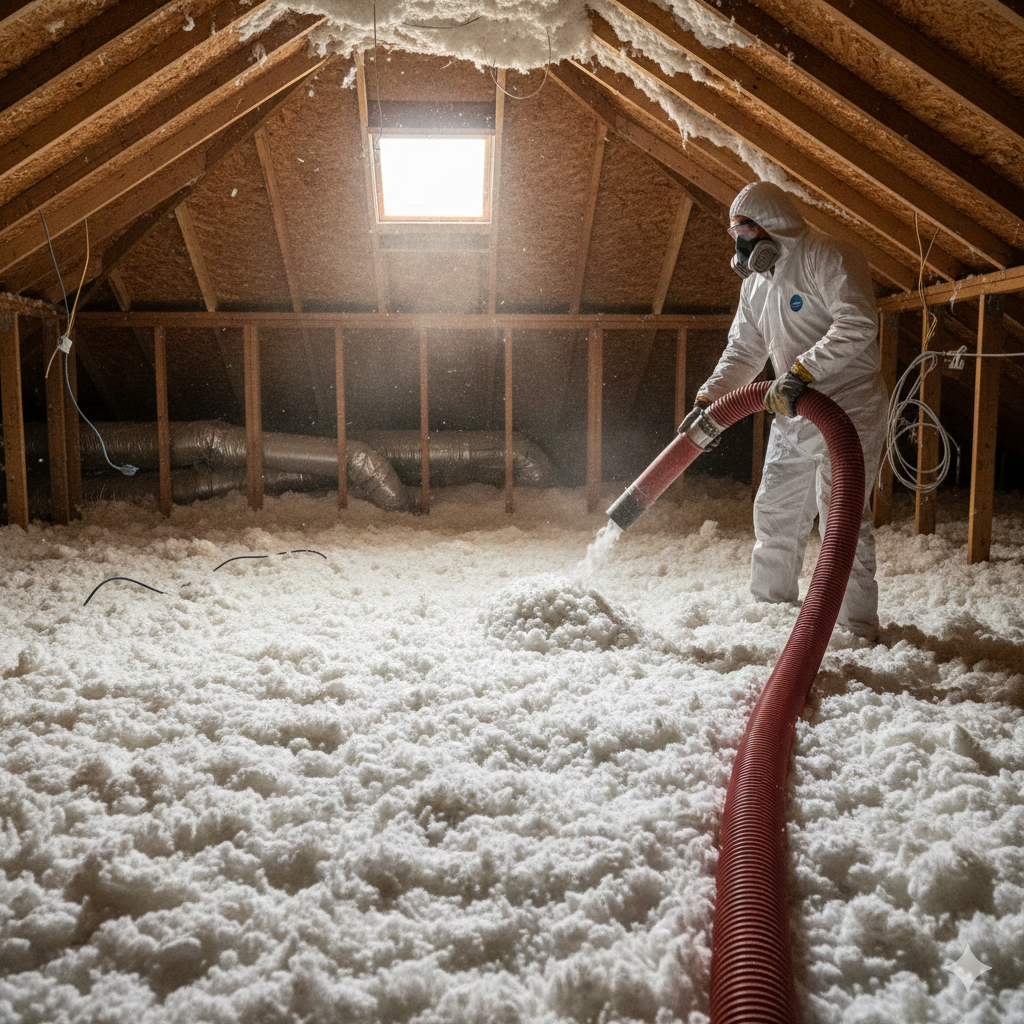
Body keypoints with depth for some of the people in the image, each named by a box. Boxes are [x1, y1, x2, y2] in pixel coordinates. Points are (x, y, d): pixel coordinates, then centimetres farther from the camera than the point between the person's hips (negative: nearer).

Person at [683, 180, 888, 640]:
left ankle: (856, 627, -1)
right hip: (793, 415, 9)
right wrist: (709, 397, 1)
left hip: (848, 405, -8)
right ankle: (770, 603, 28)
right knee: (775, 511, 12)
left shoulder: (827, 257, -13)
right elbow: (743, 351, 15)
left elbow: (858, 324, -25)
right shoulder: (755, 282, 15)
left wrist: (802, 370, -30)